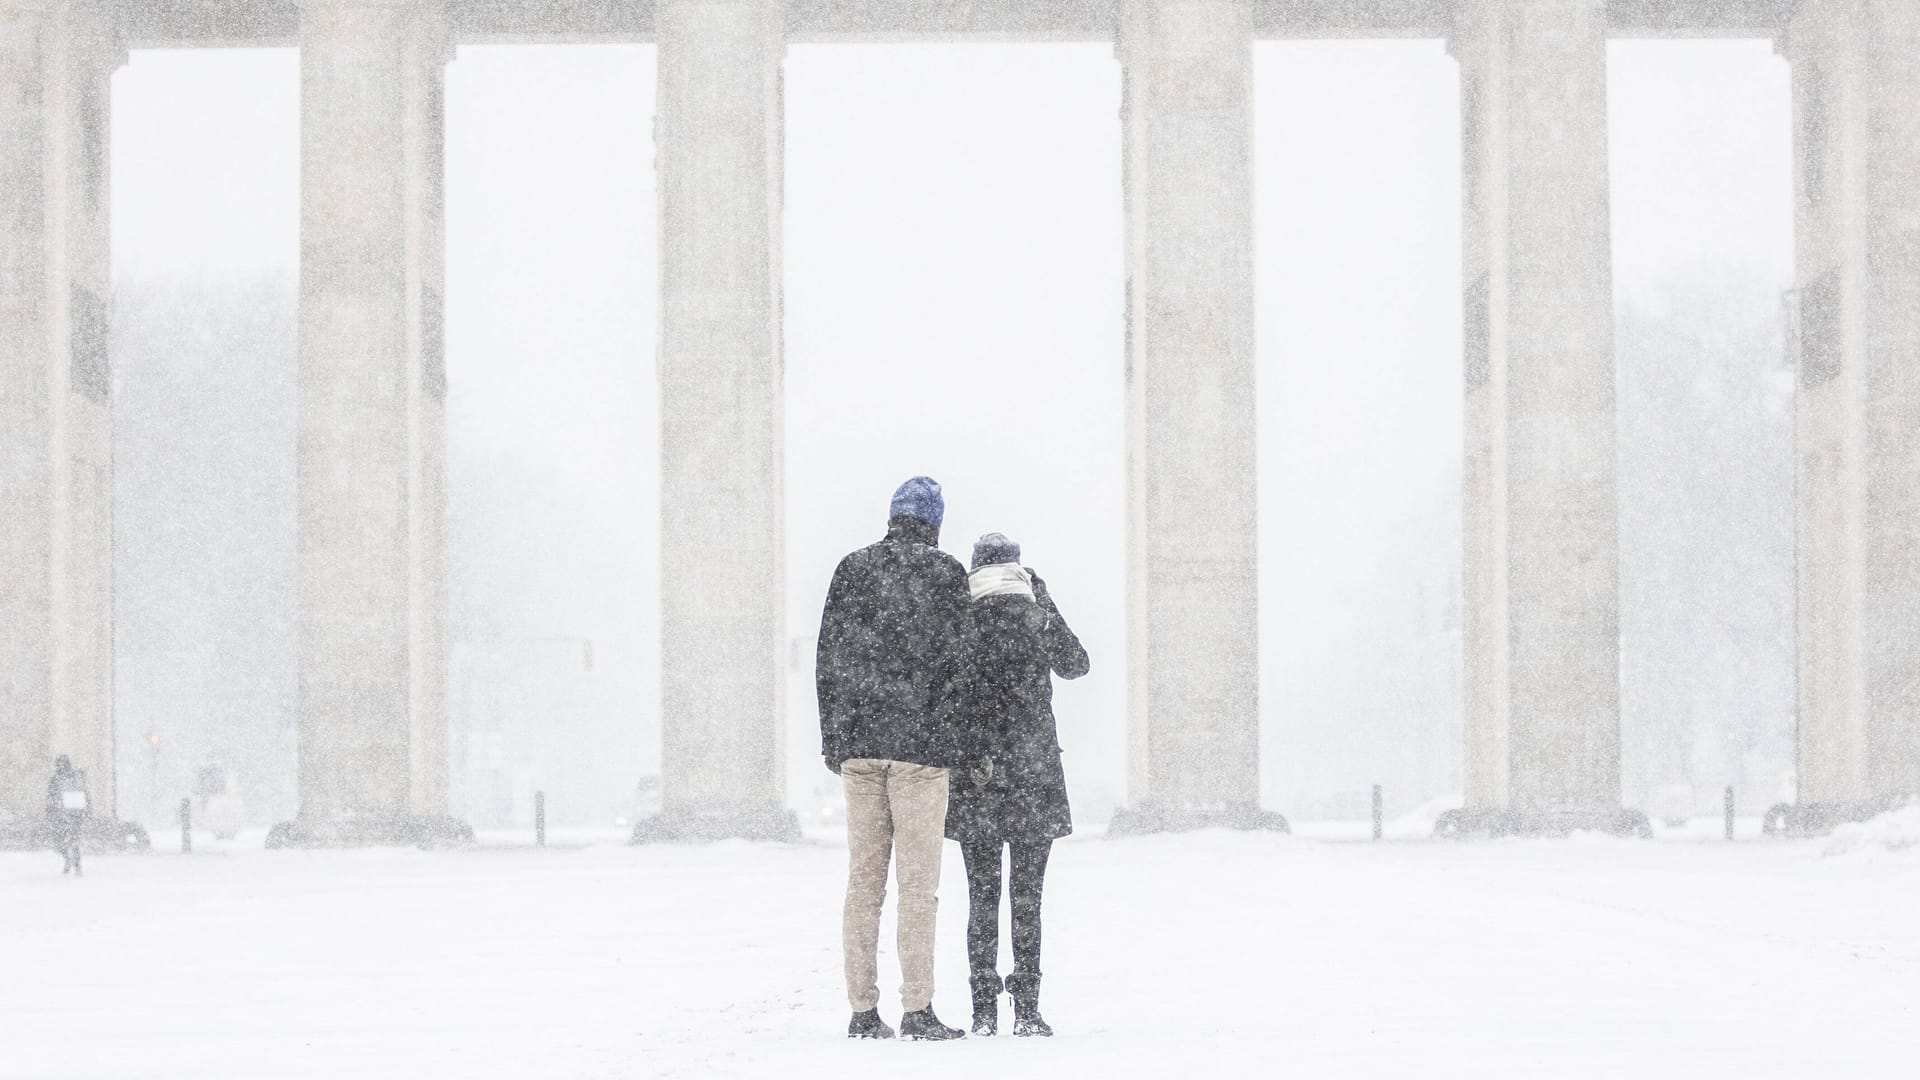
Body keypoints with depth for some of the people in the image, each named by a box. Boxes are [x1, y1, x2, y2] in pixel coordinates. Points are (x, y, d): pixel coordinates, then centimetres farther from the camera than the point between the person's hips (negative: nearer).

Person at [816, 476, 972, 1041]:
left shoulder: (853, 568, 9)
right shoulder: (946, 573, -1)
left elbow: (828, 658, 8)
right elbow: (952, 661, -5)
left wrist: (833, 738, 13)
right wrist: (945, 734, 1)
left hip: (858, 743, 4)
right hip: (921, 743, -4)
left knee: (863, 880, 6)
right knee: (918, 882, -2)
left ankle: (863, 1011, 5)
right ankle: (918, 1011, -5)